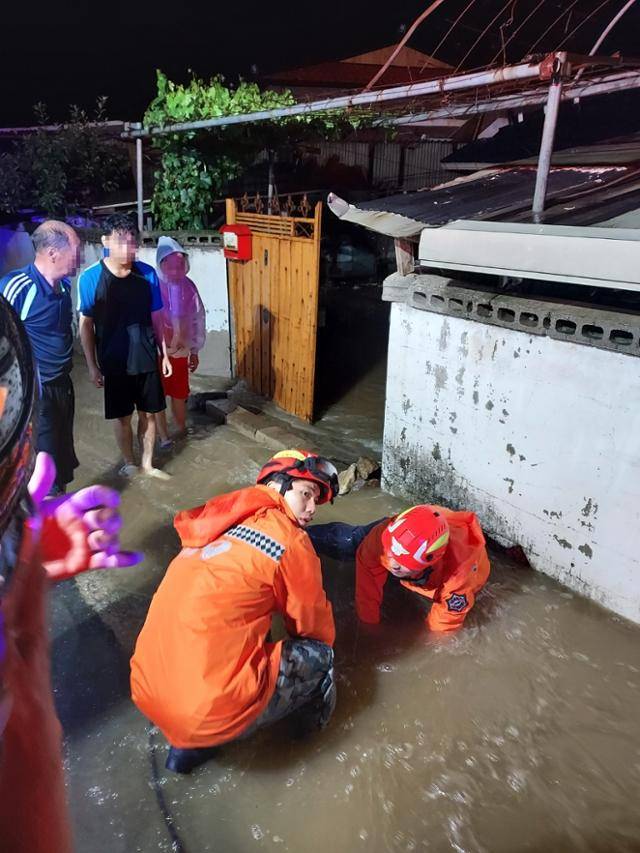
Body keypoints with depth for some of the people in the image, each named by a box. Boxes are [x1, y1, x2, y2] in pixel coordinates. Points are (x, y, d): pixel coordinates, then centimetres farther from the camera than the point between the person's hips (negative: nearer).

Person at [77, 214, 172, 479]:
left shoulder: (148, 274, -5)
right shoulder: (90, 278, -12)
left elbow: (156, 317, 4)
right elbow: (85, 325, -5)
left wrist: (164, 353, 6)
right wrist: (92, 366, -5)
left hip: (147, 358, 2)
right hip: (114, 363, -2)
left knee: (148, 413, 12)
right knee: (122, 417, 11)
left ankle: (147, 464, 31)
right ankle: (129, 463, 32)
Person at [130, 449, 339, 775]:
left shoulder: (216, 526, 11)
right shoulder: (289, 540, -8)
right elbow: (316, 628, 6)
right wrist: (321, 649, 28)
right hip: (211, 711, -7)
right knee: (319, 654, 8)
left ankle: (187, 744, 26)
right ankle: (311, 718, 37)